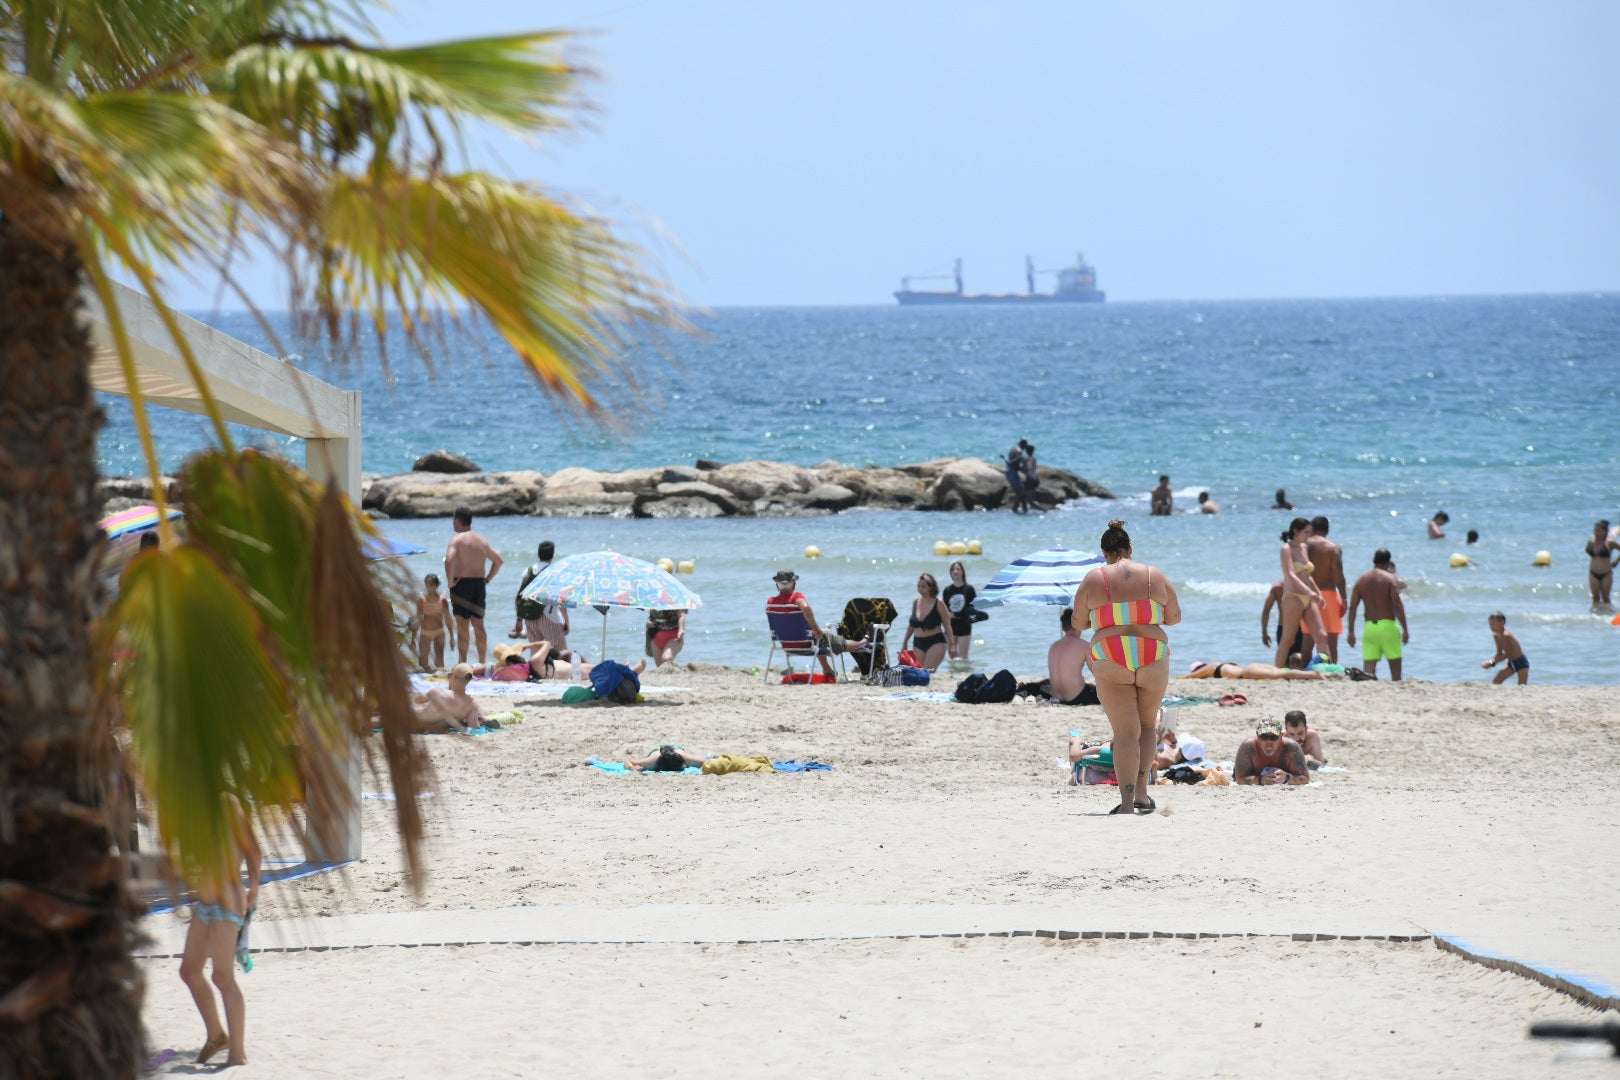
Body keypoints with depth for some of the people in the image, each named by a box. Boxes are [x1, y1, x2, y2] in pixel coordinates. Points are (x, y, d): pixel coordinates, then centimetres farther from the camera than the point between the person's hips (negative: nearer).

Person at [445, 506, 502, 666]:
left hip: (462, 583, -6)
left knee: (462, 626, -4)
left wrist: (450, 581, -14)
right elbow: (498, 560, 18)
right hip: (479, 584, 6)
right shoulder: (482, 540, 13)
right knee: (479, 625, 10)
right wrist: (488, 579, 18)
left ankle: (462, 663, -5)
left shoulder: (457, 539, -8)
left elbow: (449, 560, -24)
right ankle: (482, 662, 10)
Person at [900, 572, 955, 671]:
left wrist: (951, 644, -11)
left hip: (936, 642, -6)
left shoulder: (938, 603, -6)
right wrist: (905, 642, 22)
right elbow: (912, 624, 20)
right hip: (919, 644, 6)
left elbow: (947, 625, -5)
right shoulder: (915, 603, 8)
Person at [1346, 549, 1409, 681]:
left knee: (1368, 667, -2)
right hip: (1387, 625, -3)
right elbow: (1397, 605, -13)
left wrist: (1350, 632, 9)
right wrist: (1405, 629, -9)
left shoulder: (1361, 580, 9)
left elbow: (1352, 608, 5)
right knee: (1395, 666, 8)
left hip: (1369, 627, 3)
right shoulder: (1391, 579, -4)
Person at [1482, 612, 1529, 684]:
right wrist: (1491, 662, -11)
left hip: (1521, 663, -10)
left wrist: (1491, 662, -23)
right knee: (1495, 682, 7)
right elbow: (1499, 654, 7)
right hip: (1512, 663, 10)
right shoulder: (1497, 636, 2)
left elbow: (1506, 655, -24)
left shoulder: (1506, 636, -26)